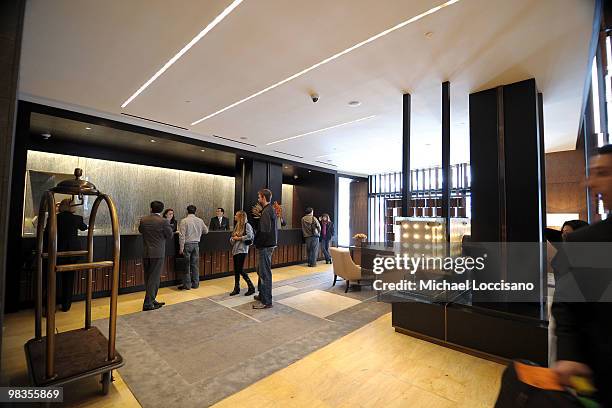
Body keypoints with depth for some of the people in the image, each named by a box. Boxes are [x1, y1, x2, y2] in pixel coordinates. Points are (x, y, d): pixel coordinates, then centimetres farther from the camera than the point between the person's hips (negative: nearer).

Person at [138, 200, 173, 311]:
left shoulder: (143, 220, 0)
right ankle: (148, 304, 5)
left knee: (148, 278, 16)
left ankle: (151, 300, 28)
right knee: (154, 278, 2)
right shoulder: (163, 221, -15)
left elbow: (140, 230, 17)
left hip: (145, 253, 5)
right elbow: (169, 235, -5)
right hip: (158, 254, -5)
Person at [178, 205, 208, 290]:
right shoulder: (200, 220, 3)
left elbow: (182, 235, -12)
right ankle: (195, 284, 18)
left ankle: (187, 285, 10)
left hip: (187, 244, -4)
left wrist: (181, 248, -9)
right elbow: (206, 231, 14)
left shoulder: (184, 221, -9)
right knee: (195, 264, 11)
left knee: (187, 265, 4)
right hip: (196, 244, 4)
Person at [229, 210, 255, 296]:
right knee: (236, 270, 10)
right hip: (235, 250, 8)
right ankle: (236, 288, 21)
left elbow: (250, 236, -21)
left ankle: (251, 287, 4)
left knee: (240, 270, -9)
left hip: (242, 250, -8)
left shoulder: (246, 225, -7)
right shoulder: (237, 226, 17)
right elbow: (231, 238, 19)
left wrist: (239, 238, -12)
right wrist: (233, 239, -4)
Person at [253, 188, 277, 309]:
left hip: (265, 246, -11)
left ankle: (266, 301, 8)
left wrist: (257, 244, -12)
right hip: (269, 244, 11)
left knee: (265, 273, -2)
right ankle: (262, 294, 35)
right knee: (261, 270, 21)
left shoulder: (266, 211, -17)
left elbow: (264, 231, -23)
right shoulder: (271, 210, 14)